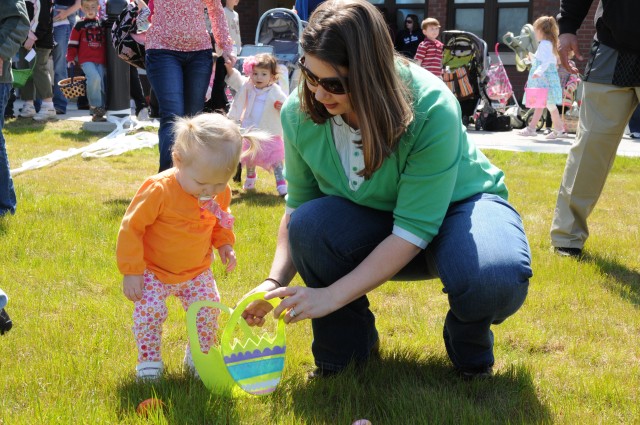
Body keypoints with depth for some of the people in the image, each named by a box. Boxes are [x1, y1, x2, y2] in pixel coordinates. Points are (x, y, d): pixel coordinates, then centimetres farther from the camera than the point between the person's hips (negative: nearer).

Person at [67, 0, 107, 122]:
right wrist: (70, 58, 0)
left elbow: (108, 41, 20)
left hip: (101, 60, 3)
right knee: (94, 77, -27)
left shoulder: (102, 24, 13)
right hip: (86, 60, -3)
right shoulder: (80, 25, 6)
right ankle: (95, 106, -14)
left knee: (101, 84, -2)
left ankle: (98, 112, 7)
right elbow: (73, 42, 6)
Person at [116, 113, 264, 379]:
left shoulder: (220, 194, -11)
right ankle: (148, 360, 3)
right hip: (154, 271, -4)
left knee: (208, 311, -3)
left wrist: (225, 244, -6)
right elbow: (131, 227, -21)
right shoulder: (159, 190, -29)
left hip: (197, 272, 4)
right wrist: (131, 272, -20)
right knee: (149, 310, -18)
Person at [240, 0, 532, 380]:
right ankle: (351, 341, -3)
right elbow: (297, 205, -4)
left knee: (495, 278, -37)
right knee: (308, 225, -31)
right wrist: (275, 282, -19)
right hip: (370, 224, 3)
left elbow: (413, 230, -30)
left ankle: (469, 346, 1)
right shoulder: (300, 113, -18)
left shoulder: (431, 109, -32)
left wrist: (332, 295, -32)